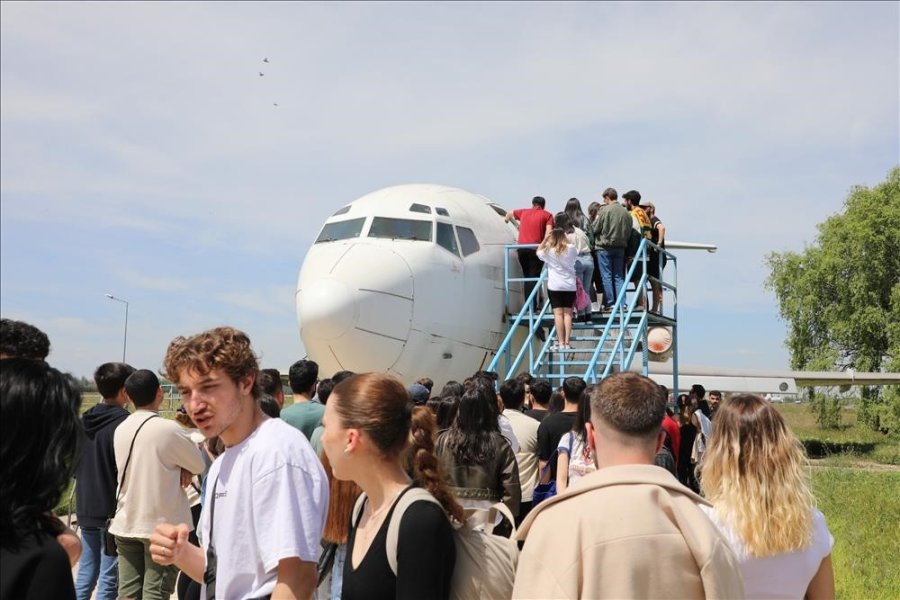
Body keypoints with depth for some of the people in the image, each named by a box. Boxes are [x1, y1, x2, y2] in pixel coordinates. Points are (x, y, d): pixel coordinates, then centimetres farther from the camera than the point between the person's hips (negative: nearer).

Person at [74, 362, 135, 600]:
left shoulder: (83, 422, 5)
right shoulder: (122, 424, -17)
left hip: (85, 509, 7)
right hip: (113, 511, -7)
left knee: (85, 575, 16)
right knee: (109, 580, 1)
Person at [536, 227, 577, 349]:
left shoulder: (548, 251, -4)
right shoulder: (571, 248, 0)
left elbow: (538, 252, 17)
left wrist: (546, 238, 13)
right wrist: (566, 240, 23)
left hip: (555, 286, -2)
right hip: (570, 286, 2)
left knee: (558, 313, -3)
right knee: (567, 313, 5)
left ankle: (560, 343, -7)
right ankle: (567, 342, 3)